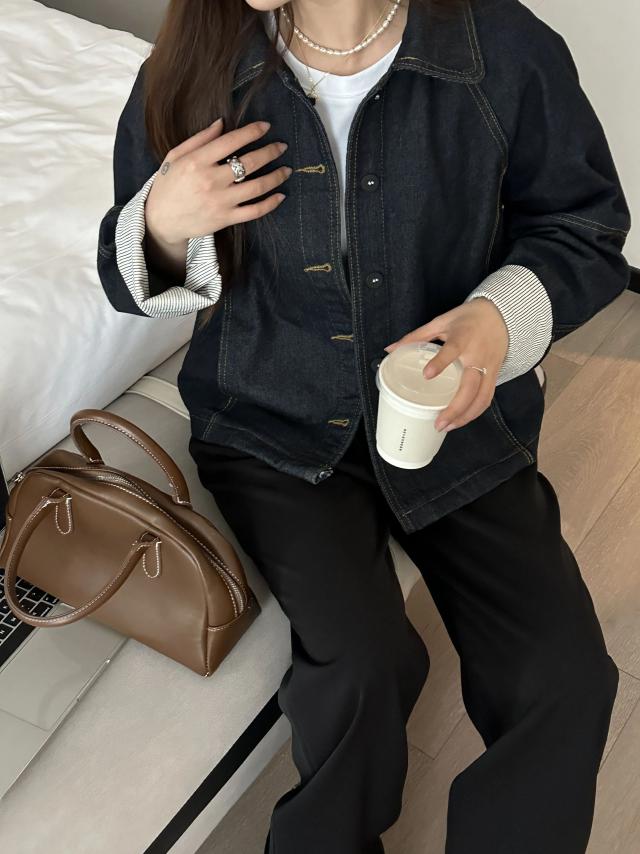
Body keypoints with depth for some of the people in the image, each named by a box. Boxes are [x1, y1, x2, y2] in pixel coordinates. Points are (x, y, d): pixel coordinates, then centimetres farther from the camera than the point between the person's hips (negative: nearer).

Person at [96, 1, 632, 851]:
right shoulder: (192, 69, -7)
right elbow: (131, 283, 5)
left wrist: (503, 316, -19)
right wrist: (163, 224, -20)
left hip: (458, 415, 1)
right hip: (273, 423, 0)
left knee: (566, 682, -13)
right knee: (364, 664, -23)